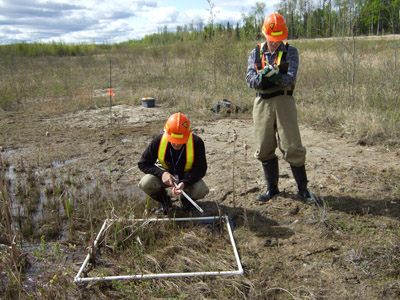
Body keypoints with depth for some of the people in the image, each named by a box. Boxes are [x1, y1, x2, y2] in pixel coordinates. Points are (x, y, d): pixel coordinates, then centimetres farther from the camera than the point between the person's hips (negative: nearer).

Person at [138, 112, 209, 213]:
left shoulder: (196, 143, -26)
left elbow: (201, 169, -18)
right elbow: (143, 164, -15)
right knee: (145, 184, -30)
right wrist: (162, 173, -33)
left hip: (187, 176, 0)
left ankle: (186, 199, 9)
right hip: (165, 174, 0)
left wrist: (184, 183, -37)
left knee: (201, 190, -30)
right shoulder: (158, 141, -25)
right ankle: (163, 200, 6)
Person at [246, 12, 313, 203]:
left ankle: (303, 189, 11)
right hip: (262, 103, 3)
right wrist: (262, 76, -24)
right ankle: (272, 188, 22)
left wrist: (274, 76, -30)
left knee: (292, 147, -4)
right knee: (264, 149, 7)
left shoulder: (290, 52, 2)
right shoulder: (256, 53, 9)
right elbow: (250, 79, -3)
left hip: (283, 101, -3)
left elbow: (290, 78, -12)